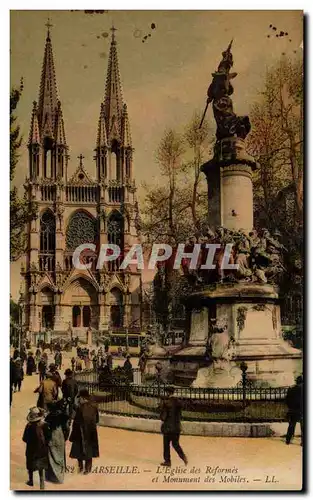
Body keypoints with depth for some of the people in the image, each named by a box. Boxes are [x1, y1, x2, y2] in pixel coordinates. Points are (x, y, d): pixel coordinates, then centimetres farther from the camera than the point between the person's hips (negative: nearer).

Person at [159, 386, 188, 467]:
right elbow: (180, 415, 8)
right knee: (175, 444, 14)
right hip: (177, 426, 5)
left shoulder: (166, 402, -15)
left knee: (166, 444, 10)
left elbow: (163, 416, -13)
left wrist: (163, 418, 7)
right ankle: (183, 456, -7)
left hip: (168, 427, -5)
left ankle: (167, 461, 16)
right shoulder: (178, 402, 2)